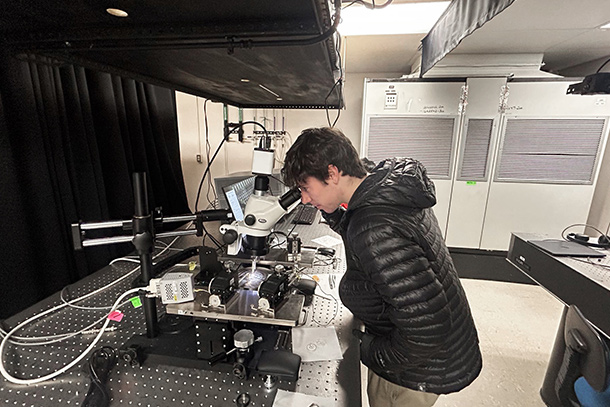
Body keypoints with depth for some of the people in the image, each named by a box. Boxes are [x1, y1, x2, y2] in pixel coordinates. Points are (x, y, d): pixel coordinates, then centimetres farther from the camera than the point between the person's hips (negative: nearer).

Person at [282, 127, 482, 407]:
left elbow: (427, 328, -33)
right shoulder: (391, 188, -7)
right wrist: (332, 210, -3)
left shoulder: (375, 231, -37)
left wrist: (375, 354, -17)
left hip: (421, 370, -8)